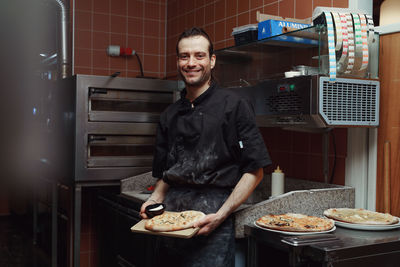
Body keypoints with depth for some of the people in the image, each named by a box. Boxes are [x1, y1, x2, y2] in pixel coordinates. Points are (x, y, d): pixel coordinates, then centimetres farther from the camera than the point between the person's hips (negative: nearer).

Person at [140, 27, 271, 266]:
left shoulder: (233, 106, -5)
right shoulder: (170, 115, 12)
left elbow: (254, 171, -7)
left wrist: (221, 215, -15)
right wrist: (155, 199, 0)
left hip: (213, 228, -5)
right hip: (172, 222, 5)